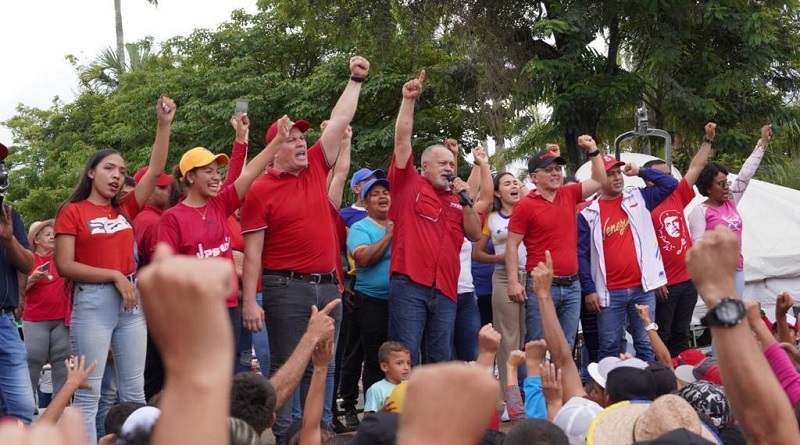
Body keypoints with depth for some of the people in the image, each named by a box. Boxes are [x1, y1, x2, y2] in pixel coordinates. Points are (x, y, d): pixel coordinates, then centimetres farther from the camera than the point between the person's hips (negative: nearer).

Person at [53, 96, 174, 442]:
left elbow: (156, 170, 5)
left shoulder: (125, 210, 12)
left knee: (134, 389, 8)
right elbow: (65, 265, -8)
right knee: (89, 392, -5)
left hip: (131, 301, 5)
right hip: (93, 302, -5)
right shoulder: (72, 212, -1)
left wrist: (164, 124, -4)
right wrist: (114, 276, -13)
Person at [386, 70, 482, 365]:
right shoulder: (409, 185, 7)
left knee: (440, 361, 8)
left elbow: (476, 235, 12)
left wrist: (465, 200, 2)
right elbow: (402, 139, -1)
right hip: (409, 285, -5)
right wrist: (408, 100, -8)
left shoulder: (456, 201, 19)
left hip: (445, 289, 5)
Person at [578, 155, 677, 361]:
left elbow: (670, 184, 6)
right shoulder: (588, 214, 1)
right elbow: (582, 255, 0)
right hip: (609, 293, -2)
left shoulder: (639, 199, 8)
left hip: (642, 288, 2)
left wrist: (640, 171, 3)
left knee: (646, 344, 5)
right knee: (609, 346, 5)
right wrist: (589, 290, -5)